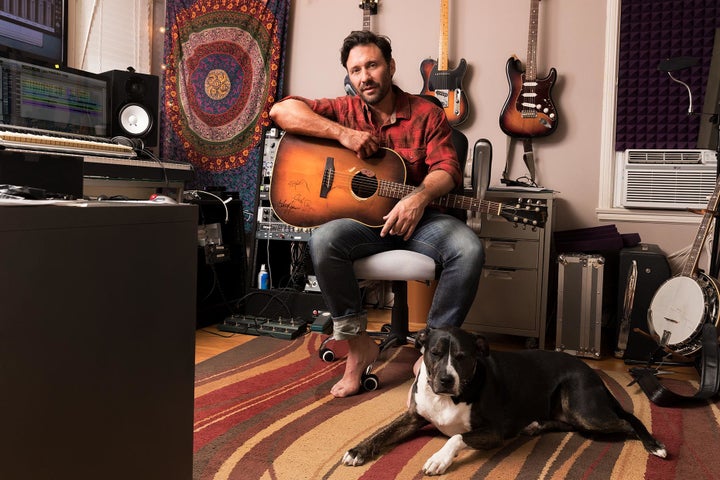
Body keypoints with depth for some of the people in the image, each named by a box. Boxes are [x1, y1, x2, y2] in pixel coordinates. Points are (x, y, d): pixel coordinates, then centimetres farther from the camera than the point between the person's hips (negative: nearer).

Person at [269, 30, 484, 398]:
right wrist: (343, 133, -15)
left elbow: (446, 169, -6)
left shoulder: (427, 114, 6)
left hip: (416, 218, 0)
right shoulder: (344, 110, 7)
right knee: (323, 240, -32)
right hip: (360, 218, 0)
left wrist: (419, 197, -28)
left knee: (469, 249, -28)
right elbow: (281, 111, -5)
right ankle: (358, 345, -14)